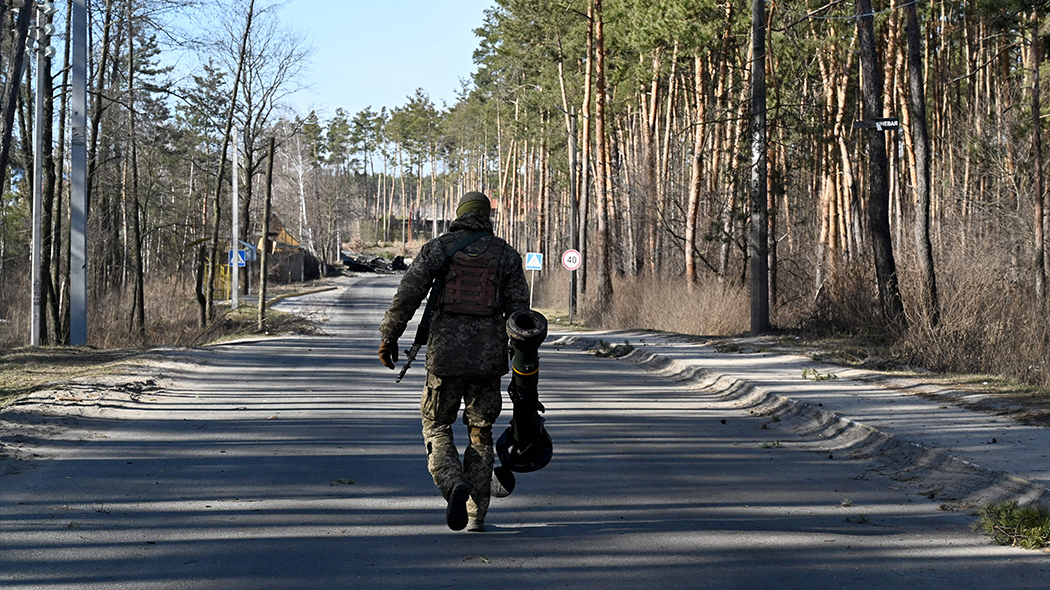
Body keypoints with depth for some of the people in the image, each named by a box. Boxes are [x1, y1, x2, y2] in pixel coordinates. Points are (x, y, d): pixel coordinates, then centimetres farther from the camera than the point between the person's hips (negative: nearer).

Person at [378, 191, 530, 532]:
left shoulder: (437, 249, 2)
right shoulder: (507, 255, 6)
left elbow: (407, 296, -4)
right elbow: (519, 310, 2)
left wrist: (389, 336, 6)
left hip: (446, 352, -1)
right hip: (489, 356, 2)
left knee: (437, 427, 12)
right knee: (480, 433, 14)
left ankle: (454, 484, -16)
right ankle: (476, 515, 11)